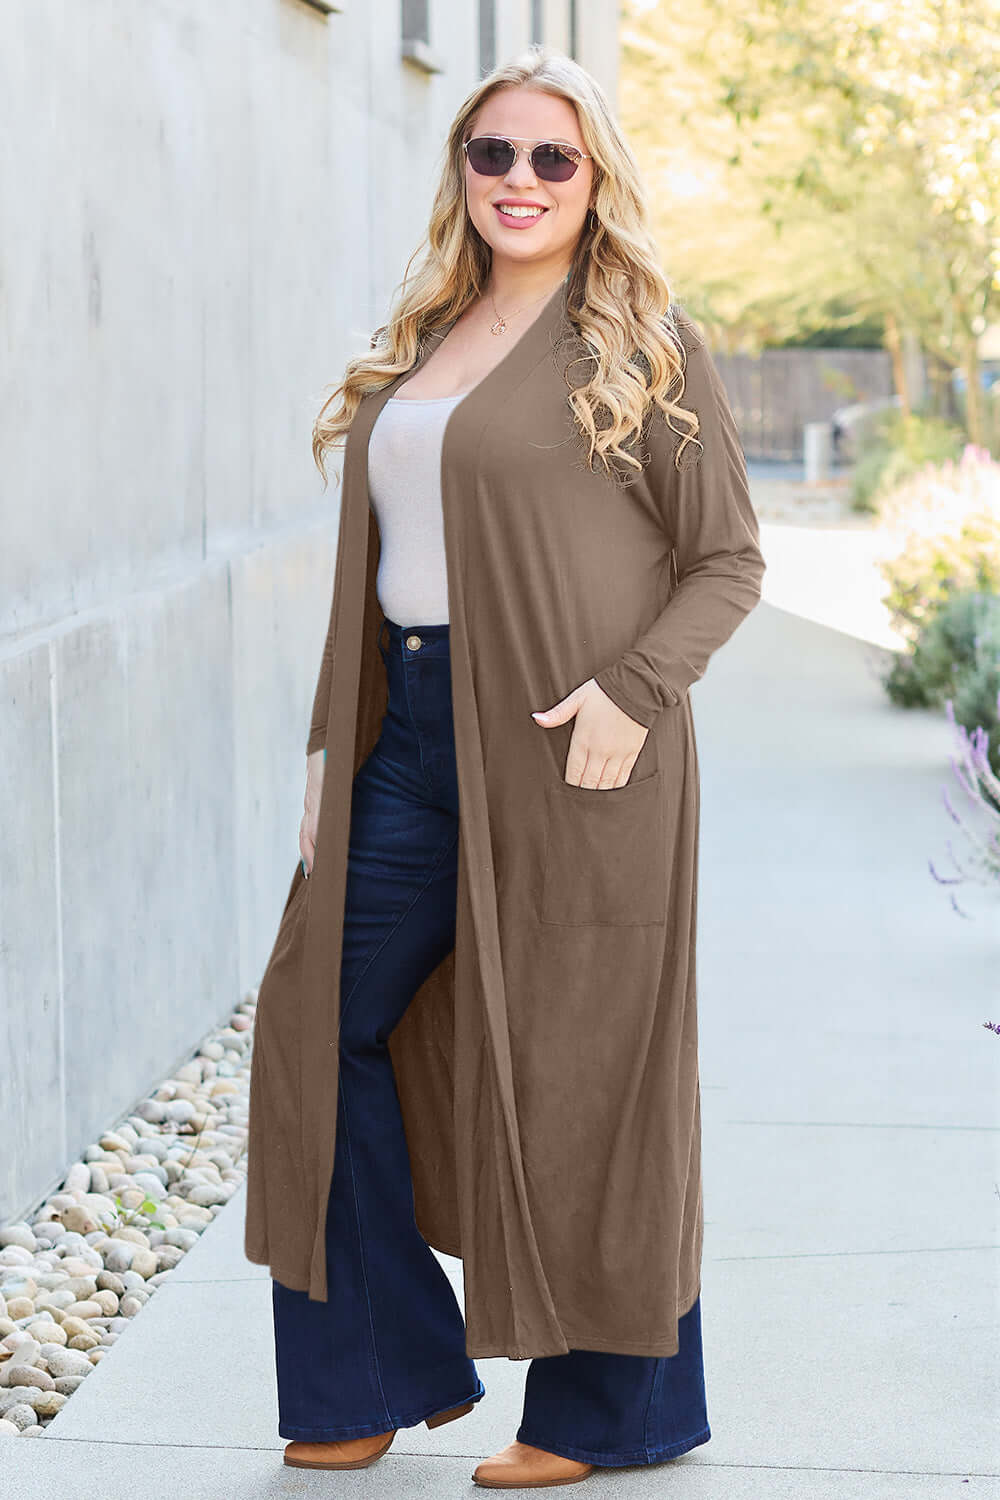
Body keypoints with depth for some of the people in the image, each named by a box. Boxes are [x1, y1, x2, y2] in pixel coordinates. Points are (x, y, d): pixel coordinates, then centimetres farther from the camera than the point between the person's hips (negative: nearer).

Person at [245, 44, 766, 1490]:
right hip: (413, 745, 7)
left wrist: (633, 691, -20)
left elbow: (729, 561, -6)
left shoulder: (641, 346, -4)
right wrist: (335, 744, 12)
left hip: (567, 753, -7)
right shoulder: (418, 346, 15)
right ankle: (388, 1370, 23)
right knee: (325, 1021, 9)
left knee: (576, 1067, 0)